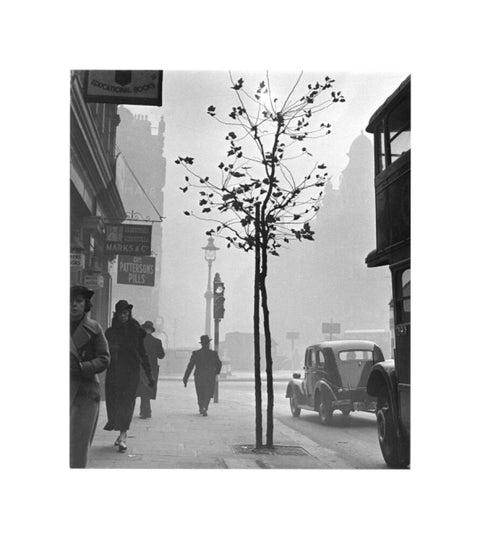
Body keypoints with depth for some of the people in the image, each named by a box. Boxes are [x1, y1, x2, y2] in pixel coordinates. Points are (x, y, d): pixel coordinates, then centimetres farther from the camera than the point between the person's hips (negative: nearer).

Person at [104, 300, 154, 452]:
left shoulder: (136, 330, 5)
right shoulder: (110, 332, 7)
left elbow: (142, 352, 9)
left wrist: (149, 373, 9)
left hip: (131, 371, -2)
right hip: (114, 371, 2)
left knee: (127, 401, -10)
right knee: (114, 401, 3)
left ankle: (123, 436, -13)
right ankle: (122, 433, 21)